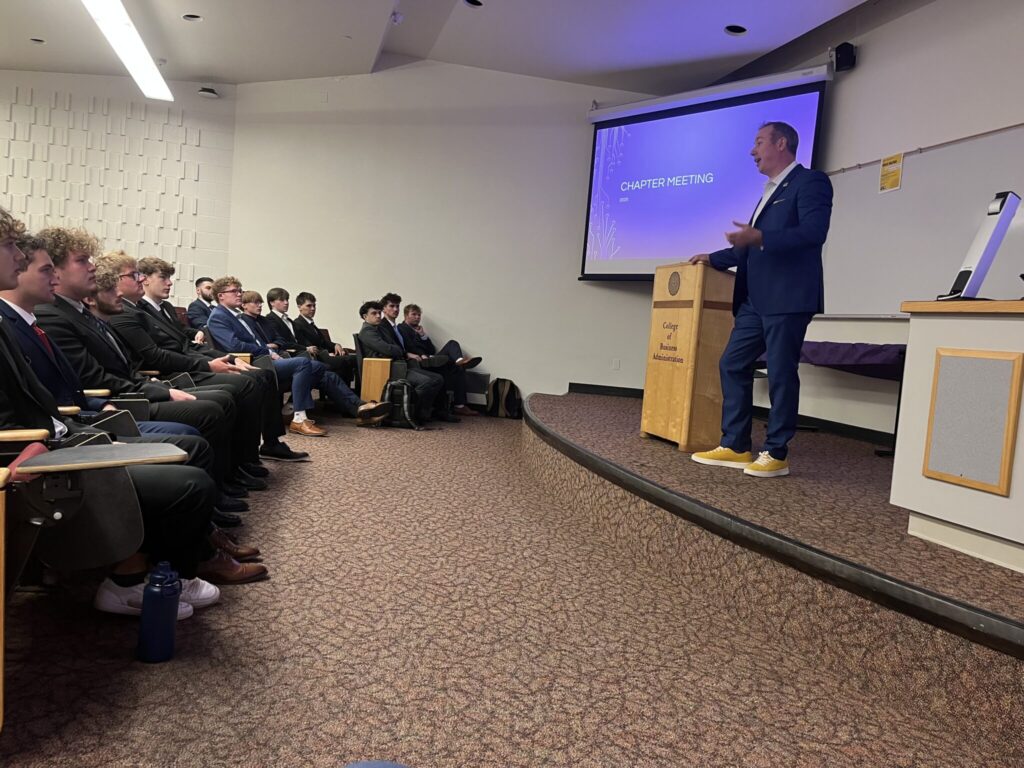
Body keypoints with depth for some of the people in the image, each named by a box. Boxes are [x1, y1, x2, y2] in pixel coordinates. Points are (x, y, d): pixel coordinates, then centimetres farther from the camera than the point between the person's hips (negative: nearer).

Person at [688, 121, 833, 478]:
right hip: (755, 299, 9)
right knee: (732, 365, 7)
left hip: (787, 298, -9)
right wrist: (714, 258, 22)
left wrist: (759, 238, -25)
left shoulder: (810, 181, -4)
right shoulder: (771, 190, 24)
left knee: (780, 374, -5)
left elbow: (814, 232, -19)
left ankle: (776, 454, 4)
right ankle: (735, 447, 13)